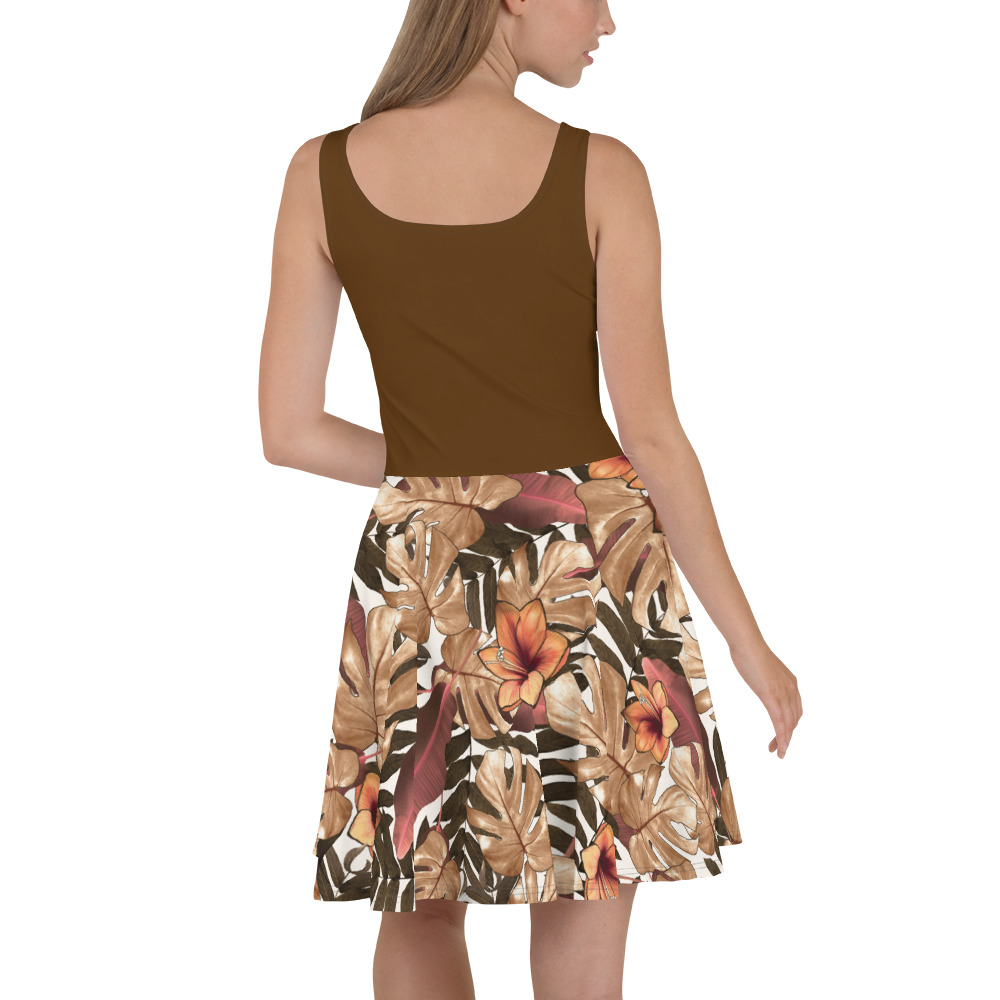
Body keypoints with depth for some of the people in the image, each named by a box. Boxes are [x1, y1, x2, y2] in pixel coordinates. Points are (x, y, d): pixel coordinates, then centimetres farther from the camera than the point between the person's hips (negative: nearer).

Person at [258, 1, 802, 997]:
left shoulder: (323, 173, -2)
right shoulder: (601, 172, -10)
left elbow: (288, 431, -1)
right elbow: (652, 436, -11)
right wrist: (748, 643, -2)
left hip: (419, 575, 2)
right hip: (587, 571, -2)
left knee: (420, 911, 23)